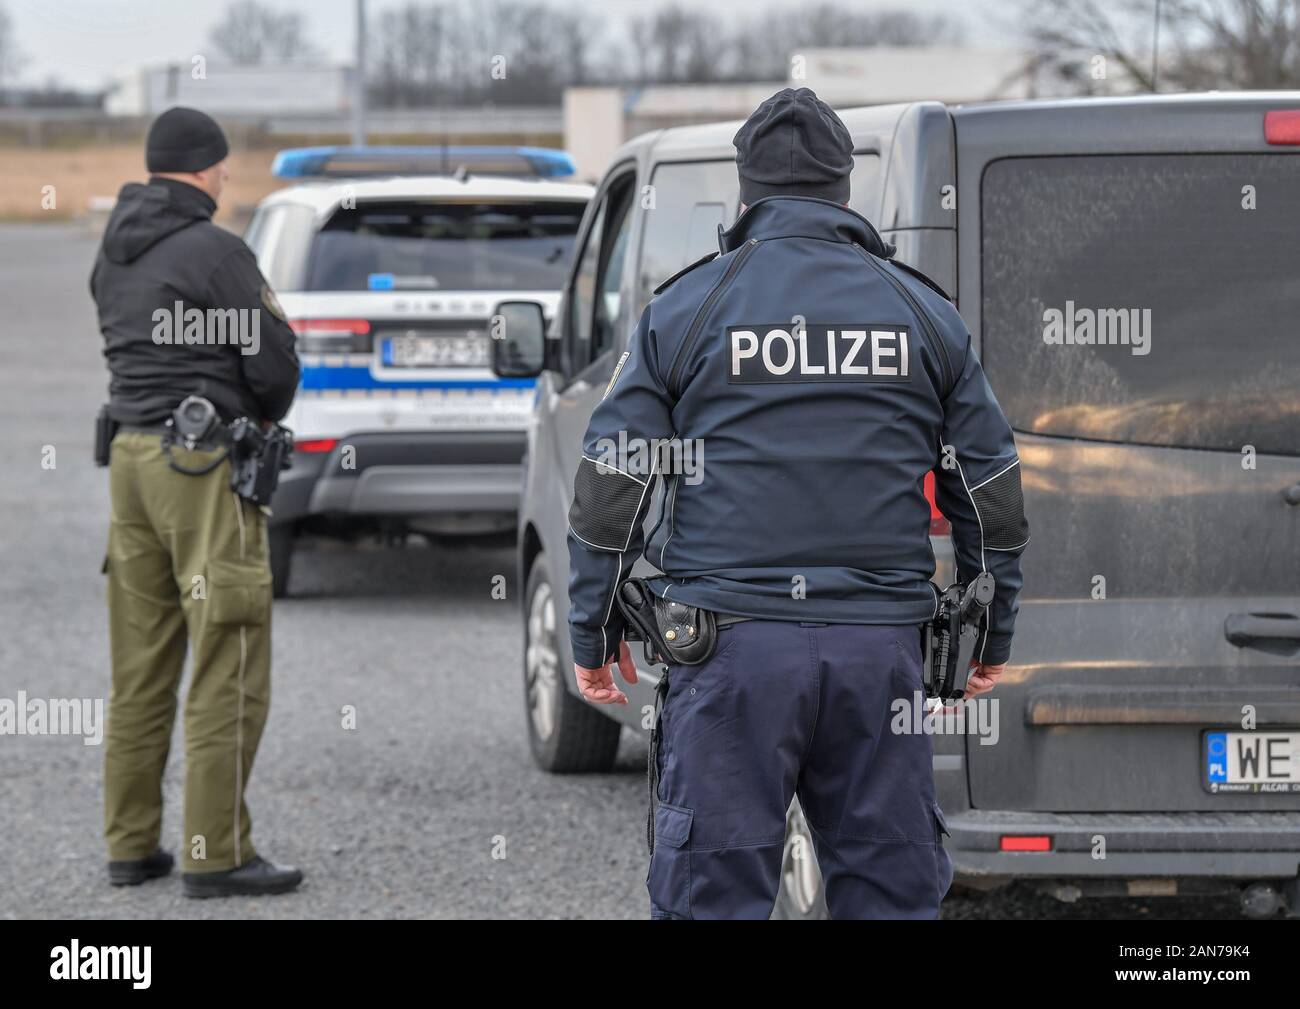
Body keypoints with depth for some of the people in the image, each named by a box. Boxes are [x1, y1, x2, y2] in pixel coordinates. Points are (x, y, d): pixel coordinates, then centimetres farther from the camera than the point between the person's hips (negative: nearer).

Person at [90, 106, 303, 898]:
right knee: (230, 669, -4)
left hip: (132, 454, 8)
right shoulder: (215, 252, -12)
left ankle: (132, 845, 15)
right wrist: (267, 419, 10)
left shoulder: (114, 256, 12)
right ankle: (217, 854, -5)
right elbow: (272, 360, -12)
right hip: (206, 466, -8)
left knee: (141, 668, 12)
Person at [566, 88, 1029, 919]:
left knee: (714, 892, -1)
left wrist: (594, 634, 12)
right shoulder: (924, 314, 9)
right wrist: (992, 636, 23)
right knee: (892, 891, 7)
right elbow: (993, 497, 13)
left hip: (731, 646, -2)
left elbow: (608, 493, 3)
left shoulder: (685, 310, 3)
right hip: (880, 647, 2)